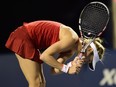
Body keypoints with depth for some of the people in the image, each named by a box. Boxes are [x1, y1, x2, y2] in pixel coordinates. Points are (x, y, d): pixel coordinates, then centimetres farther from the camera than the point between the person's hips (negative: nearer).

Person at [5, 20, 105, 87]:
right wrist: (66, 68, -19)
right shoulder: (72, 39, -21)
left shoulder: (71, 50, 6)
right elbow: (44, 56, -24)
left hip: (30, 41, 10)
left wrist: (71, 65, -18)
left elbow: (54, 70, -2)